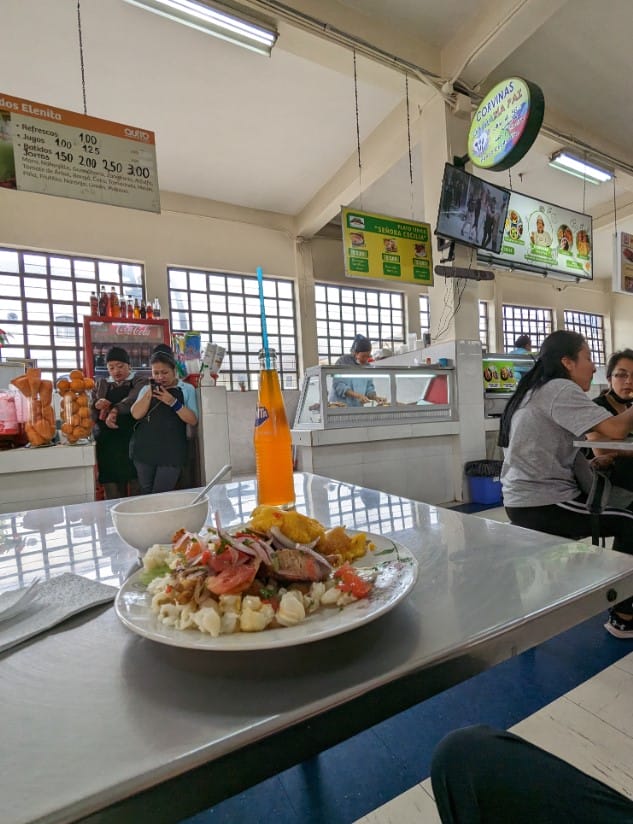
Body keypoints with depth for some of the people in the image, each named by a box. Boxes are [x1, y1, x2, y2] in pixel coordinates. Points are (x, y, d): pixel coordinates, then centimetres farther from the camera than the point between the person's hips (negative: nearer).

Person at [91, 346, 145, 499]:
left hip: (132, 441, -3)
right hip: (107, 445, 3)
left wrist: (115, 410, -33)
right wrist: (96, 405, -6)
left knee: (137, 491, -8)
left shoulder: (139, 382, 6)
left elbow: (132, 399, -15)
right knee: (113, 495, 0)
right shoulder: (101, 384, 20)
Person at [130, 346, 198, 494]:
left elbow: (193, 420, -5)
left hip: (171, 452, -3)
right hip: (144, 449, 3)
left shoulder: (187, 389, 3)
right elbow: (136, 414, -2)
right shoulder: (147, 389, 13)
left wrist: (173, 402, -17)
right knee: (146, 493, 12)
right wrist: (150, 391, -11)